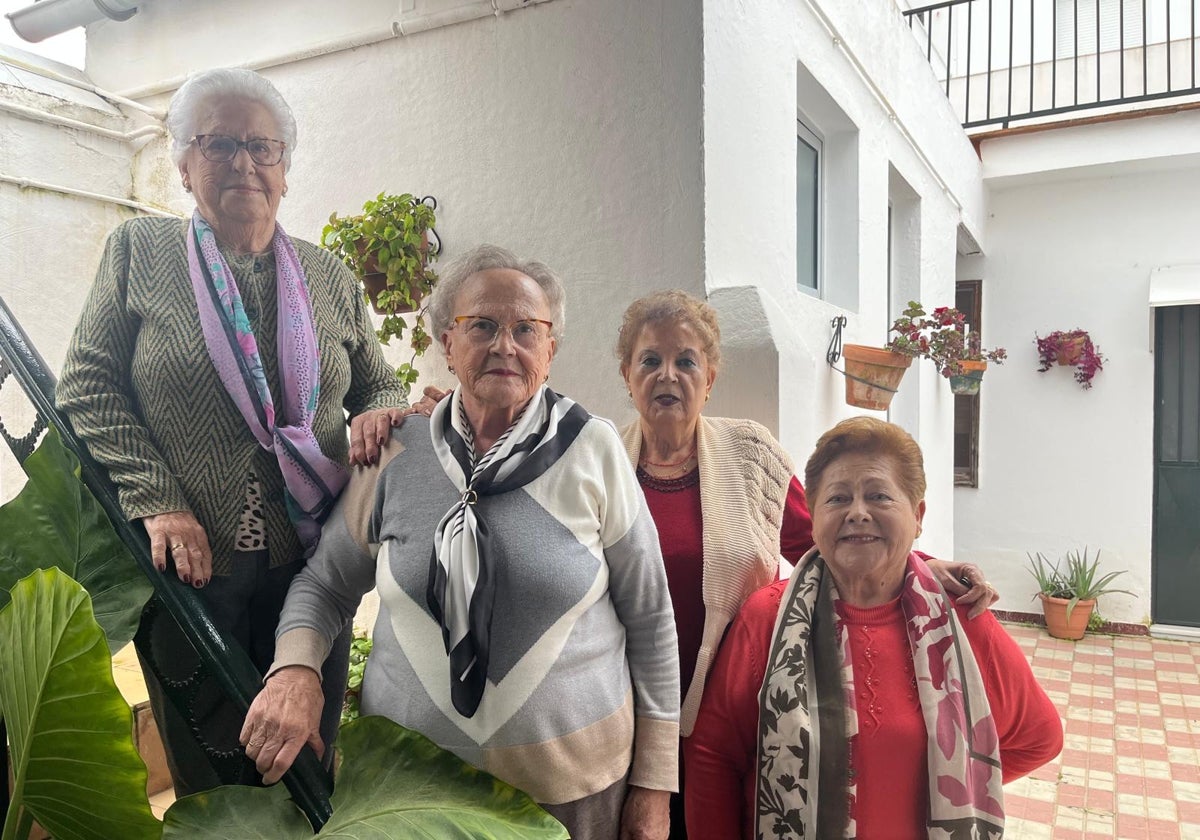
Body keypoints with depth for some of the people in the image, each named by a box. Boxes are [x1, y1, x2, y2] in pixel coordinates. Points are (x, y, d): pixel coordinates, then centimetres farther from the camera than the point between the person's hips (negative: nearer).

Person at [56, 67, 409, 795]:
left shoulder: (330, 278, 9)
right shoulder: (139, 252, 3)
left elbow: (381, 386, 14)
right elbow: (89, 387, -1)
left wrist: (381, 413, -11)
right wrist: (158, 502, -13)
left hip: (312, 565, 2)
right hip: (191, 566, -1)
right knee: (205, 773, 13)